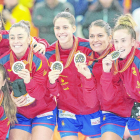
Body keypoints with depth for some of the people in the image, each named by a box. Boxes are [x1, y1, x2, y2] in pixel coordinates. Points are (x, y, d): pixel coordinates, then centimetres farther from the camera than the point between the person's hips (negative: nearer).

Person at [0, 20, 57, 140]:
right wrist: (11, 99, -20)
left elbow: (40, 93, -22)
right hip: (20, 113, 3)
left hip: (43, 112, -3)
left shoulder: (39, 60, -17)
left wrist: (28, 81, -42)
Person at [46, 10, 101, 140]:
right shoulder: (50, 54, -5)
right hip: (67, 111, 1)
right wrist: (51, 82, -25)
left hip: (92, 110, -1)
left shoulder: (88, 47, -12)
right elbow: (53, 93, -5)